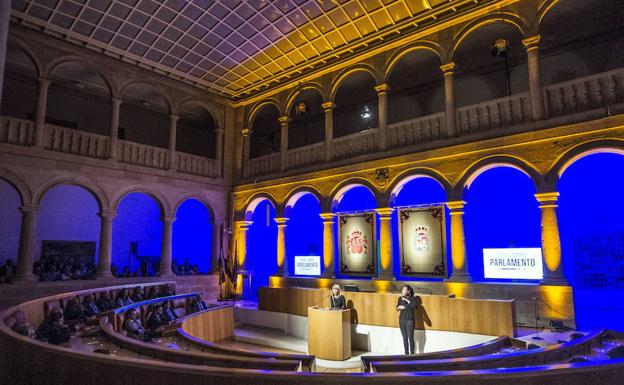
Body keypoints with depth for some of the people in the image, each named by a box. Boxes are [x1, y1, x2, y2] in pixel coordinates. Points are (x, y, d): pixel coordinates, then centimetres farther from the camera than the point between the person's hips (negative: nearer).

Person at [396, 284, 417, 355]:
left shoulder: (412, 298, -4)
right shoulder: (400, 298, 7)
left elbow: (414, 306, -21)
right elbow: (397, 308, 11)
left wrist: (407, 300, -23)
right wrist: (399, 307, -11)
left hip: (409, 320, -4)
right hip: (402, 320, 4)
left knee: (410, 337, -6)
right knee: (404, 337, 7)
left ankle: (412, 353, 3)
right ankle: (406, 353, 15)